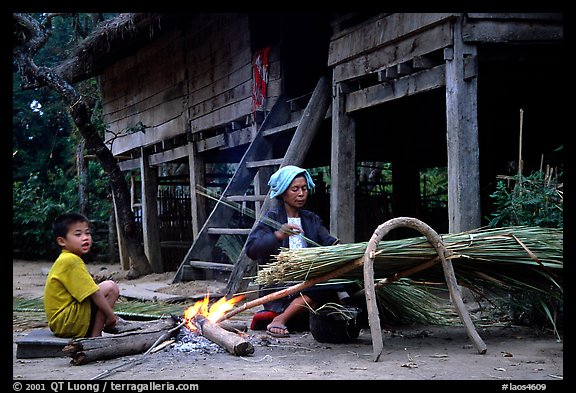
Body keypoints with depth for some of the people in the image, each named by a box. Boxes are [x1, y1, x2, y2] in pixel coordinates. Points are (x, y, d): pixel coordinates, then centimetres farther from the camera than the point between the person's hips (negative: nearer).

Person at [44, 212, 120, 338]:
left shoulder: (64, 260, 15)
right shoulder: (72, 261, -17)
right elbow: (93, 293, -19)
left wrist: (109, 314, 16)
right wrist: (111, 315, -9)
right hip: (66, 323, -11)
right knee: (110, 287, -15)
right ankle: (94, 337, -12)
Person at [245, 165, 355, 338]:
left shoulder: (311, 219, 19)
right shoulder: (272, 218, 2)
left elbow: (328, 241, 1)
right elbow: (251, 248, -12)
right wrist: (277, 236, -28)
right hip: (278, 285, -6)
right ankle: (279, 320, -21)